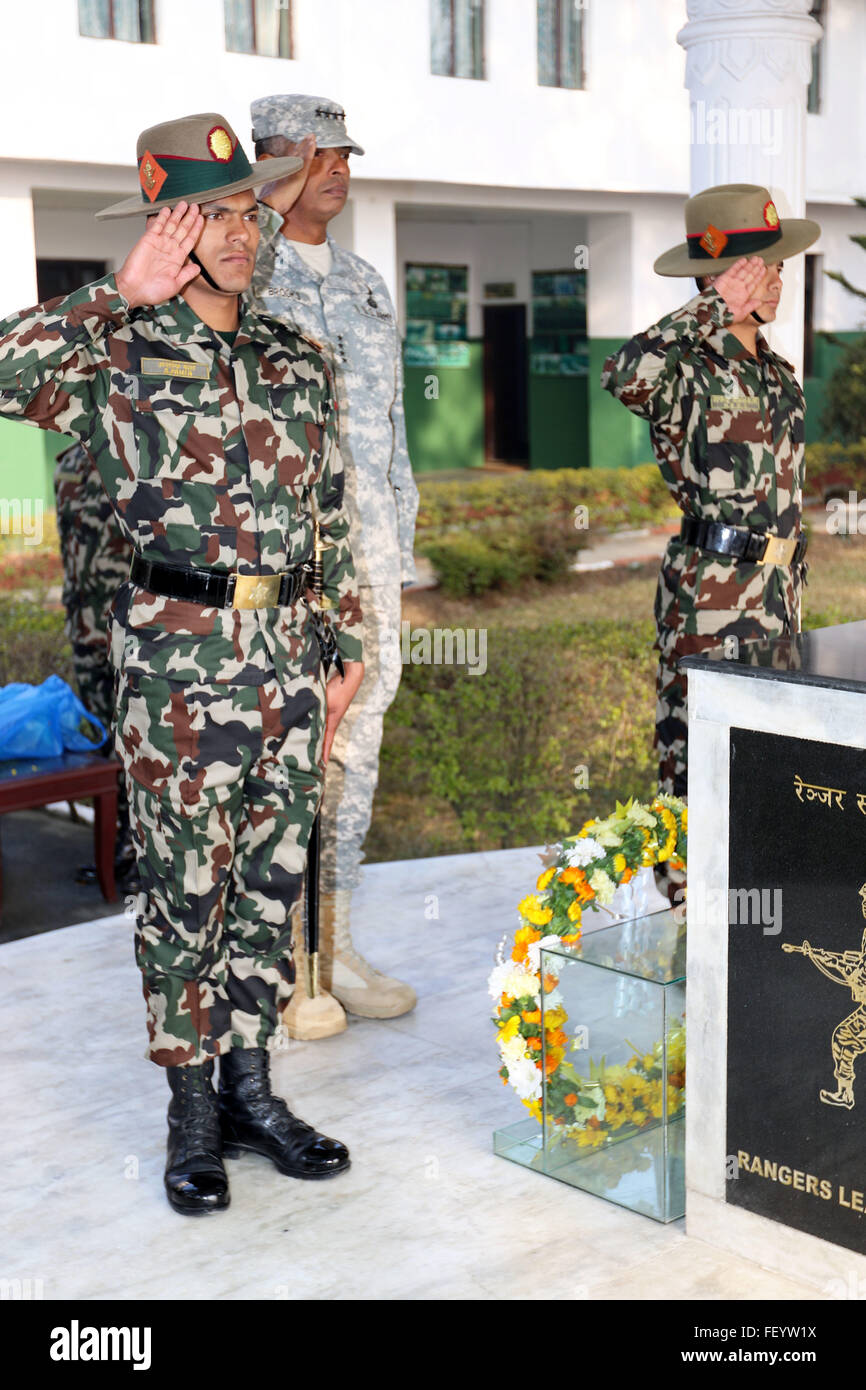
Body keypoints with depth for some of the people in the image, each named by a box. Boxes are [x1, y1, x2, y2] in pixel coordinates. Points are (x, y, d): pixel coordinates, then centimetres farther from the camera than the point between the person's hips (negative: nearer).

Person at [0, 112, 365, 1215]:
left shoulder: (296, 362, 10)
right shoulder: (118, 358, -3)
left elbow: (331, 522, 14)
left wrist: (344, 649, 11)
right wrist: (124, 294, -20)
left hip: (289, 654, 5)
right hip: (178, 660, -4)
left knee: (271, 878, 11)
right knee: (184, 892, 4)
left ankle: (250, 1089, 26)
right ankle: (192, 1111, 19)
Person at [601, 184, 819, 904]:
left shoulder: (778, 372, 15)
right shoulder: (687, 368, -11)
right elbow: (623, 374, -36)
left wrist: (791, 594, 20)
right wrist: (713, 308, -25)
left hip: (775, 589, 8)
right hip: (709, 592, -8)